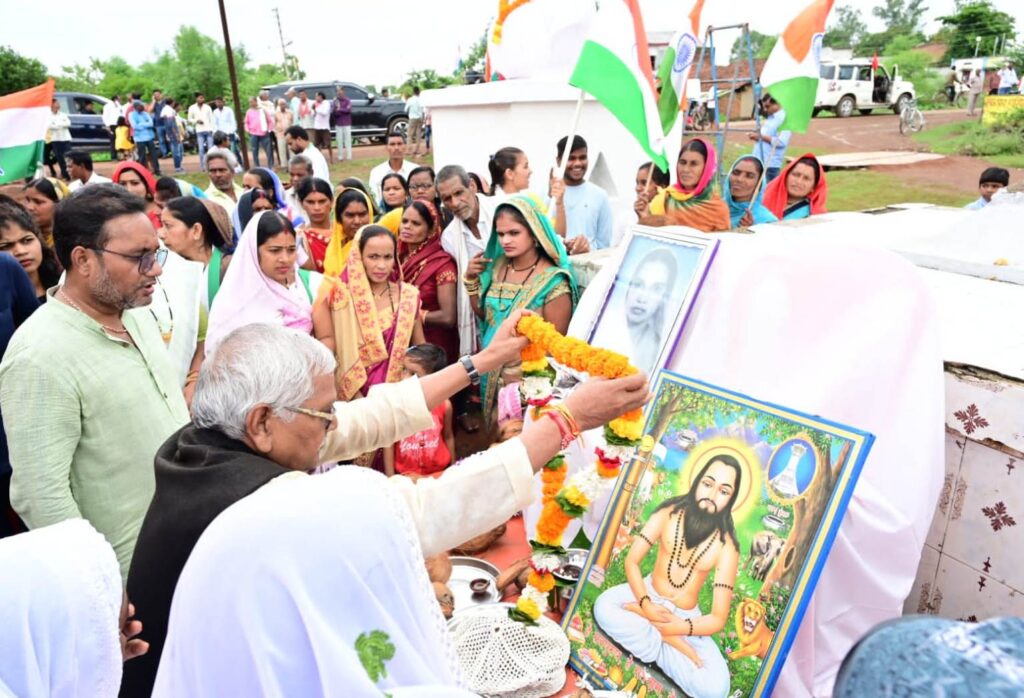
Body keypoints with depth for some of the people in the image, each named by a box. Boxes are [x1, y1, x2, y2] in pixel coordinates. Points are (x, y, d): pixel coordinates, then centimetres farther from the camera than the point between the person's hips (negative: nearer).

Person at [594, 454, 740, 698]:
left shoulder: (726, 546, -16)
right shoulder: (669, 513, -13)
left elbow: (718, 619, -15)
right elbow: (632, 561, -10)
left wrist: (678, 627, -27)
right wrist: (645, 604, -24)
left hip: (685, 616, -1)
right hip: (649, 594, 1)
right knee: (604, 607, -30)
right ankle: (675, 645, -18)